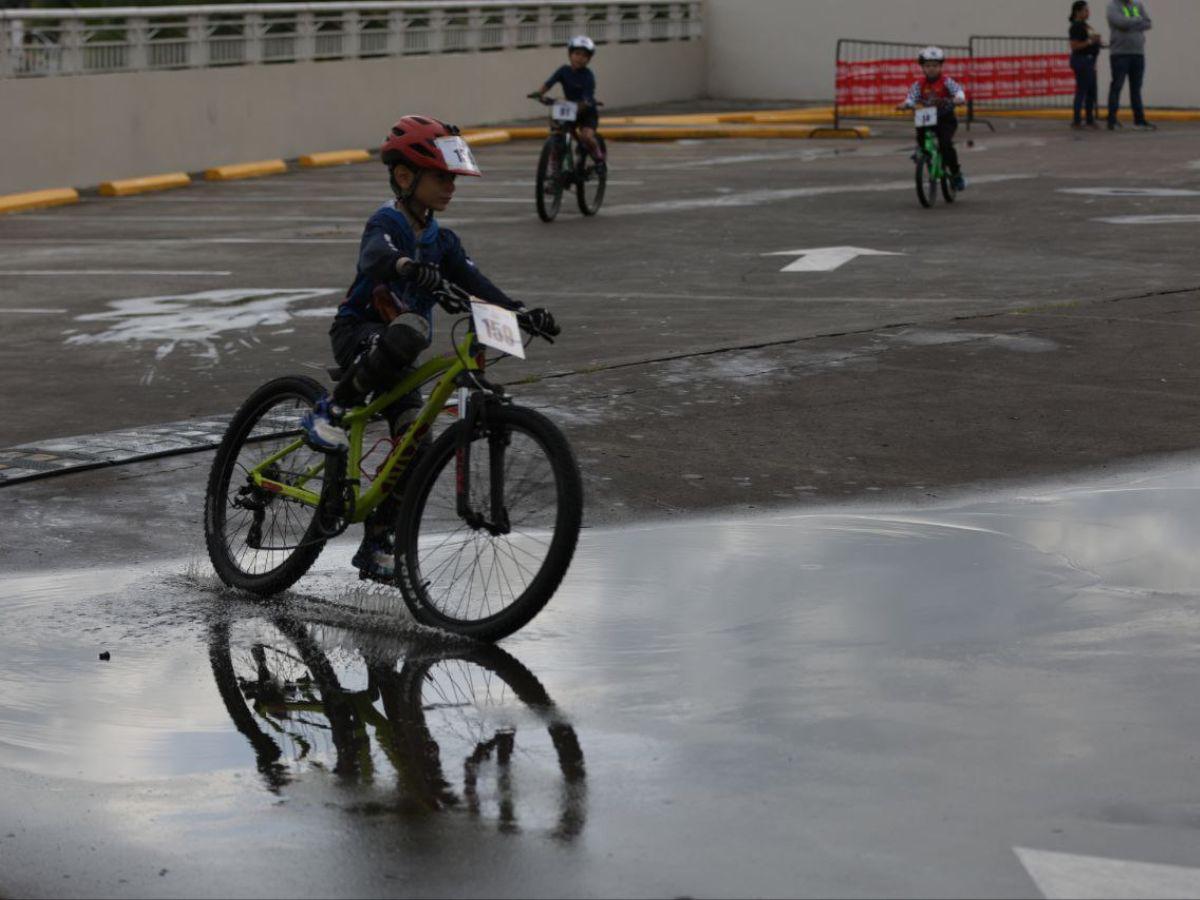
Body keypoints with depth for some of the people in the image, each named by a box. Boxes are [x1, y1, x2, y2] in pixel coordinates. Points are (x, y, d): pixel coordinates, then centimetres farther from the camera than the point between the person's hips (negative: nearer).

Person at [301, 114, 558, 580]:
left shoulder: (441, 239, 7)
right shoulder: (387, 223, -15)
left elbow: (475, 283, -3)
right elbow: (375, 255, -38)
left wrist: (522, 313, -20)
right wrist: (406, 266, -62)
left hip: (397, 356, 7)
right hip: (358, 334, -7)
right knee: (409, 329, -40)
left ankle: (376, 547, 7)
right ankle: (331, 410, -25)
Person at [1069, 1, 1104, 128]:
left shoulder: (1085, 26, 16)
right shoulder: (1076, 27, -14)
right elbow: (1074, 46, -20)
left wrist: (1097, 42, 13)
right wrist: (1090, 41, -23)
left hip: (1089, 60, 10)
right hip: (1081, 60, -10)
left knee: (1092, 91, 12)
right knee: (1082, 90, -8)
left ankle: (1090, 120, 18)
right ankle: (1077, 121, -5)